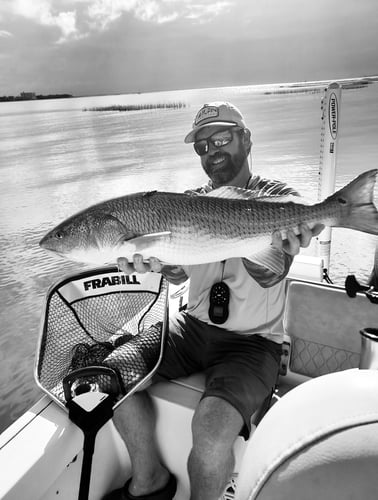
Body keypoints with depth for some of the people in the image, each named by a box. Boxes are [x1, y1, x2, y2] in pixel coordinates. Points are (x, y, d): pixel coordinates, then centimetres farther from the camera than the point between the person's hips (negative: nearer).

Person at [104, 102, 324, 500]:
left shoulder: (280, 199, -5)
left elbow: (271, 274, -21)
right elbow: (179, 275, -4)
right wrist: (153, 260, -26)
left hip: (252, 339, -4)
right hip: (194, 325, 5)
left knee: (211, 428, -27)